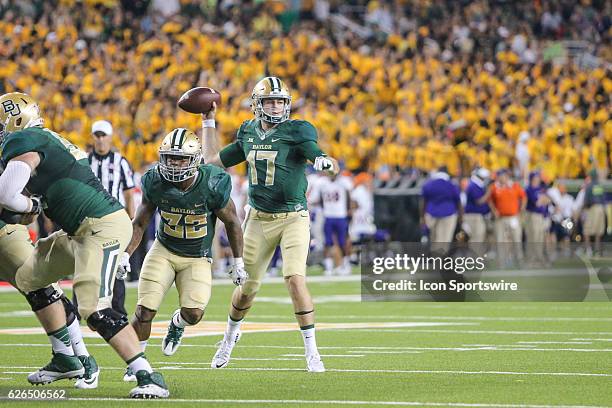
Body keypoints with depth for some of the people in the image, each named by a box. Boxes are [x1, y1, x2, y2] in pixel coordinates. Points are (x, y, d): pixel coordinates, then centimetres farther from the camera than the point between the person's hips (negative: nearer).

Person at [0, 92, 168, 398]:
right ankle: (65, 359, 25)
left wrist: (31, 206, -3)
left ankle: (148, 376, -22)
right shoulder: (46, 139, 19)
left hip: (103, 228, -11)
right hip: (83, 231, 11)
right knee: (29, 279, 20)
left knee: (94, 309, -20)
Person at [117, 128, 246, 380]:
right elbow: (141, 222, 1)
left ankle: (178, 323, 20)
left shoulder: (212, 185, -21)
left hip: (197, 258, -1)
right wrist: (126, 253, -8)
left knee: (193, 313, -19)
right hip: (164, 251, 1)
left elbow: (232, 222, -6)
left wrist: (238, 262, -1)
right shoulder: (155, 183, -14)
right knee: (145, 310, -11)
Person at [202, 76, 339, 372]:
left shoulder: (296, 132, -9)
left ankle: (311, 351, -11)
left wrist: (326, 163, -45)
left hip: (292, 218, -4)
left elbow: (329, 165, -21)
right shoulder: (249, 134, 5)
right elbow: (213, 160, 17)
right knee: (247, 287, 11)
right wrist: (208, 121, 17)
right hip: (258, 218, 4)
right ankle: (230, 337, 39)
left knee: (295, 279, -21)